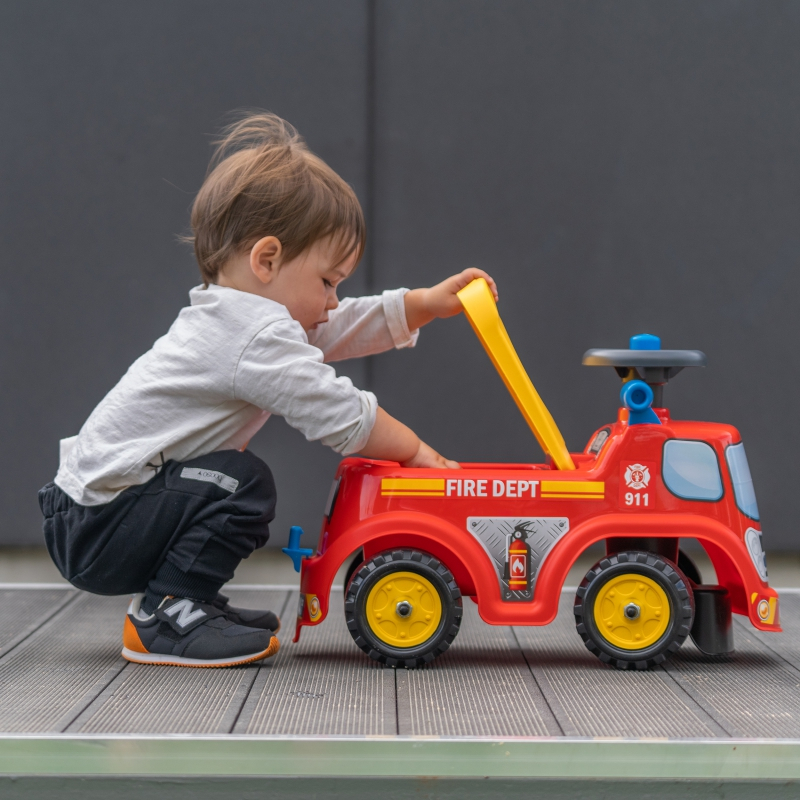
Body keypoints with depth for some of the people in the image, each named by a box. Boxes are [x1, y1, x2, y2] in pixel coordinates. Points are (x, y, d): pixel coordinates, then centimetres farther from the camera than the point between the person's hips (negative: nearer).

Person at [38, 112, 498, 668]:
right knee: (244, 483, -21)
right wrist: (417, 451, -6)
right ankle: (163, 619, -10)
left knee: (238, 483, 18)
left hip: (92, 508, 10)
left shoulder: (235, 316, 12)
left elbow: (349, 328, 19)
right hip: (97, 529, -10)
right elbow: (342, 418, -20)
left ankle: (179, 602, 17)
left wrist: (430, 303, 11)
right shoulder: (259, 337, -21)